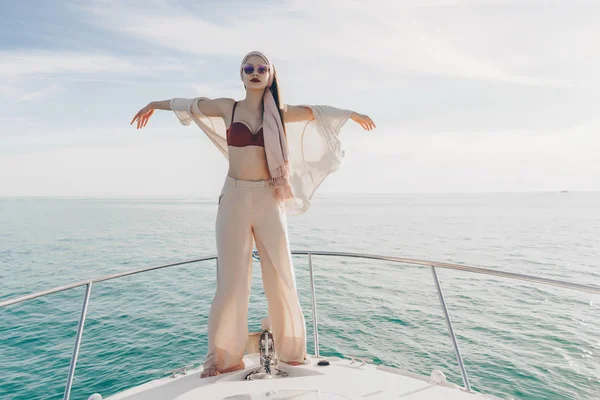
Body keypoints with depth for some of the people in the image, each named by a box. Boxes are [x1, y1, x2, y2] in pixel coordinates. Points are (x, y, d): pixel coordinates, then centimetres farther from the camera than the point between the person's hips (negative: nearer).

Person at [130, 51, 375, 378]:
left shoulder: (279, 114, 9)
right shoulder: (227, 108, 8)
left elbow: (316, 112, 23)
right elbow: (190, 105, 24)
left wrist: (352, 114, 36)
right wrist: (154, 104, 40)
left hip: (269, 199, 1)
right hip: (234, 198, -1)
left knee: (280, 274, 4)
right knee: (232, 278, -1)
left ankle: (291, 348, 20)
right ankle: (225, 356, 14)